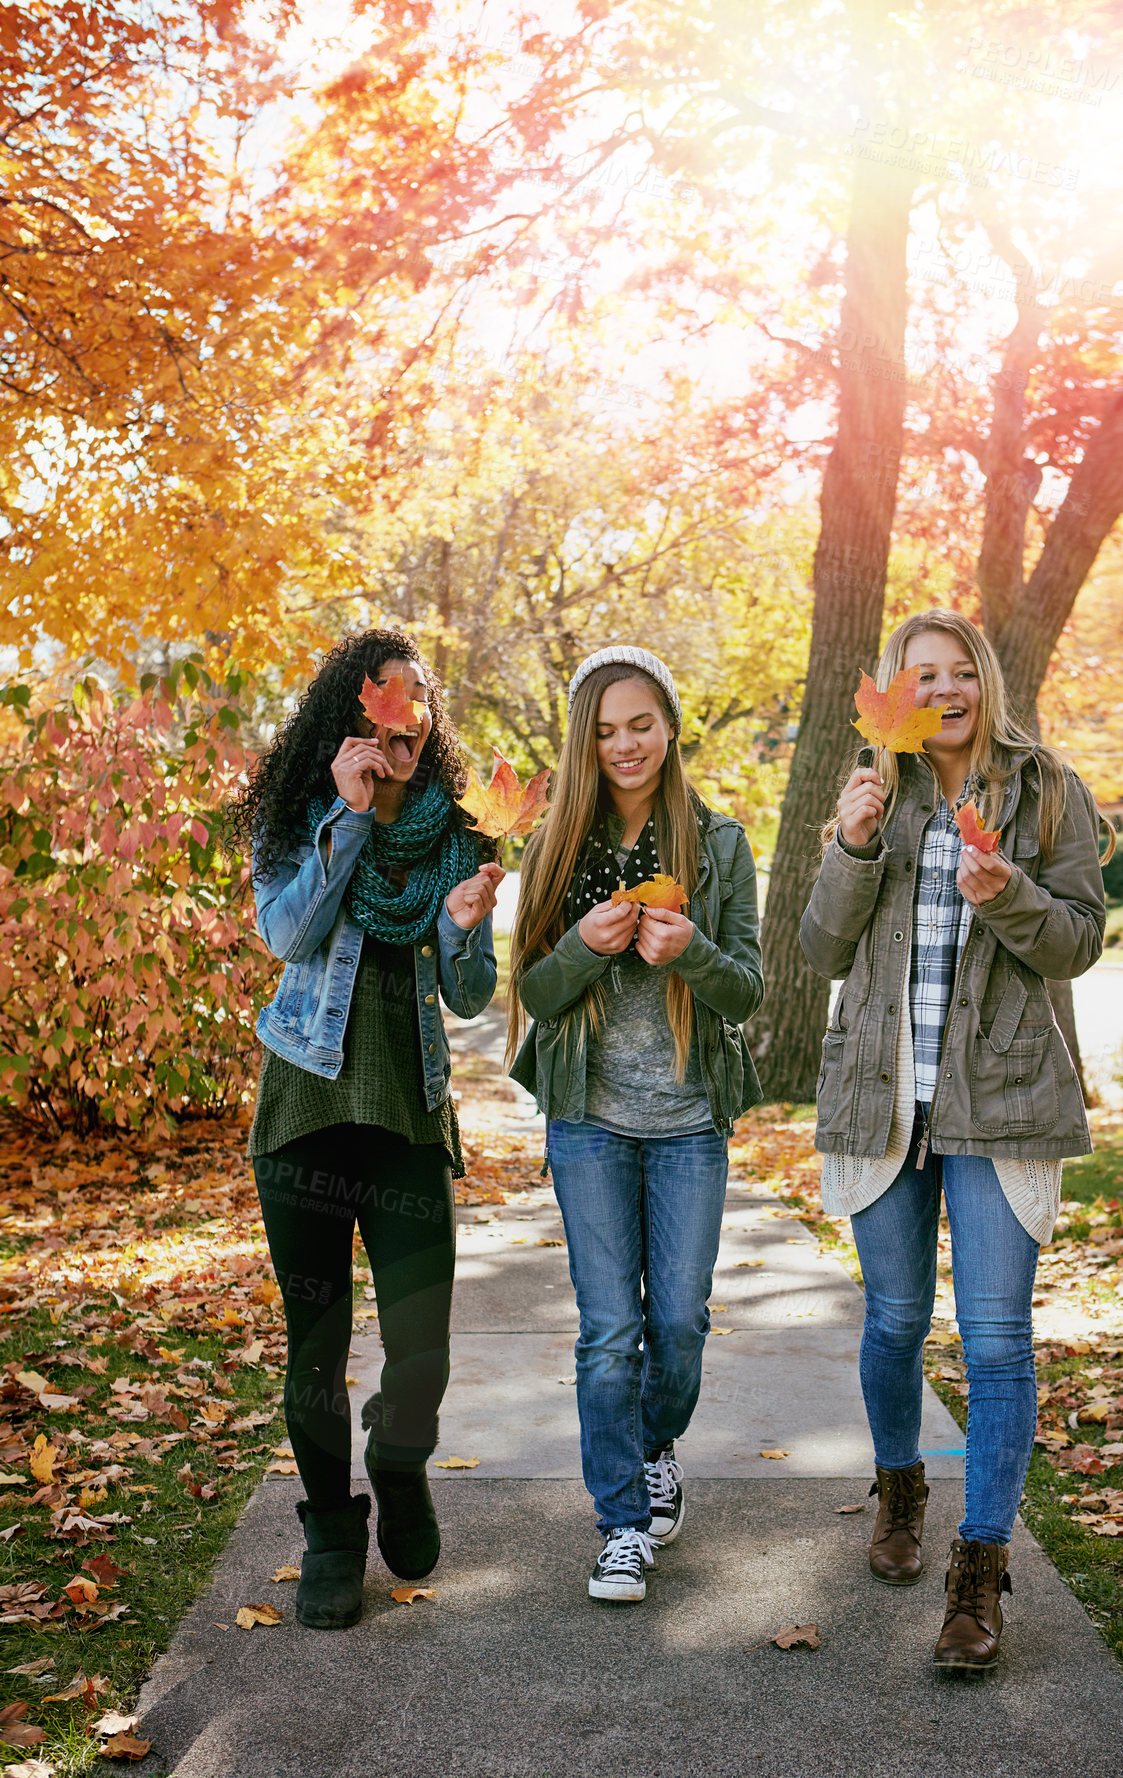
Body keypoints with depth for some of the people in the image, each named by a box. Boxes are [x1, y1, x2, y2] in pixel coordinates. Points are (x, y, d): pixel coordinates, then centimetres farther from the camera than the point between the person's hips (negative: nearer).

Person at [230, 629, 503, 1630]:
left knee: (421, 1351, -4)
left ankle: (400, 1466, 30)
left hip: (412, 1112, 1)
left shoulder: (455, 840, 7)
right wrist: (349, 814, -17)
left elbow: (471, 998, 5)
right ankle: (331, 1532, 26)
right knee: (316, 1341, 5)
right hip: (310, 1100, -1)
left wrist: (463, 926, -16)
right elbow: (288, 935, -14)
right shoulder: (296, 818, 3)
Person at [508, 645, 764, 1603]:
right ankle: (624, 1524, 12)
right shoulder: (558, 849, 2)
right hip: (591, 1119, 0)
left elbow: (750, 991, 0)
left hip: (690, 1122, 0)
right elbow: (533, 994, 1)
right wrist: (586, 945, -19)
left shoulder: (719, 843, 1)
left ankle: (658, 1450, 34)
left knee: (680, 1318, 4)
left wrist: (691, 951, -21)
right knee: (611, 1329, -1)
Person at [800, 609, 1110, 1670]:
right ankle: (898, 1490, 37)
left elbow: (1077, 945, -1)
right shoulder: (873, 794, 7)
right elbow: (824, 954, 4)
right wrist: (854, 852, -12)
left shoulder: (1046, 790, 2)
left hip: (1001, 1098, -2)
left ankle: (980, 1564, 3)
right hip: (882, 1092, 2)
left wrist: (1008, 896, -20)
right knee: (895, 1317, 13)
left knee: (996, 1334, -5)